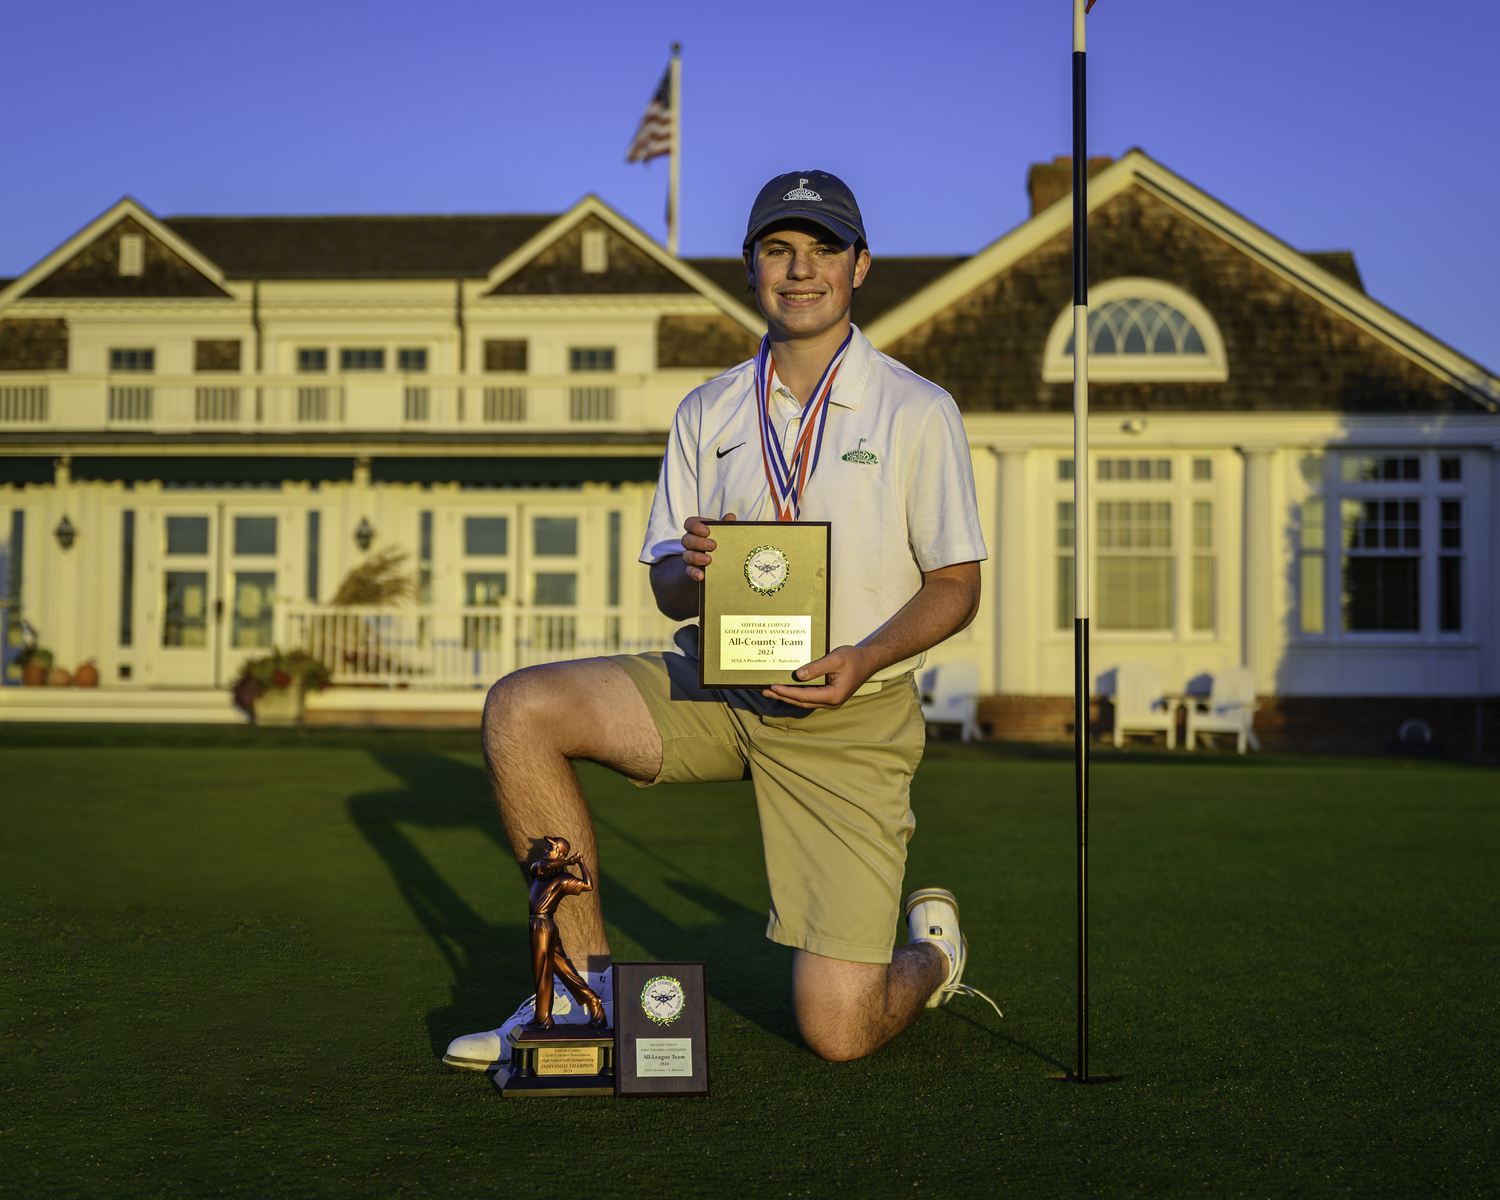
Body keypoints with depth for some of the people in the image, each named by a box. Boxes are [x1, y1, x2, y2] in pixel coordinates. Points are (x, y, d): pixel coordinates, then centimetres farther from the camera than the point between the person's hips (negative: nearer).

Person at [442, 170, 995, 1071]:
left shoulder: (919, 411, -2)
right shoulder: (708, 413, 9)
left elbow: (957, 586, -2)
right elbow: (666, 585, 9)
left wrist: (863, 659, -21)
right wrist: (693, 571, -16)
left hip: (851, 716, -4)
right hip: (715, 685, 4)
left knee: (839, 1031, -12)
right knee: (521, 709, -21)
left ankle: (931, 953, 27)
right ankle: (589, 984, -9)